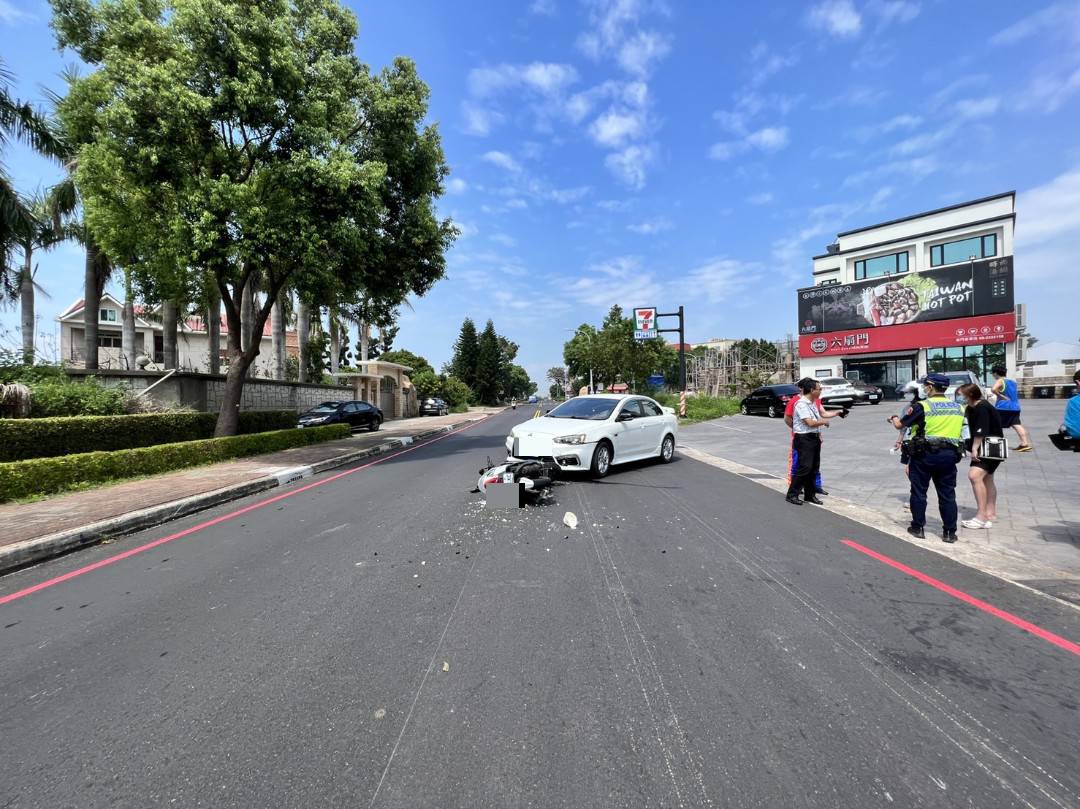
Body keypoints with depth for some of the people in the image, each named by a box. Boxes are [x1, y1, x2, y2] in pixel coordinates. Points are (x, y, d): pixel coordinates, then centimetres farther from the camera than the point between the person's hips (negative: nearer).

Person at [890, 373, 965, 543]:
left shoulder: (922, 406, -9)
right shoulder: (958, 408, 8)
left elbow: (900, 425, -3)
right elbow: (961, 431, 17)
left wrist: (894, 419, 18)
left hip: (925, 454, -4)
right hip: (949, 454, 4)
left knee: (919, 492, 7)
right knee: (947, 494, 10)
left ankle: (918, 528, 13)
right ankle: (950, 532, 14)